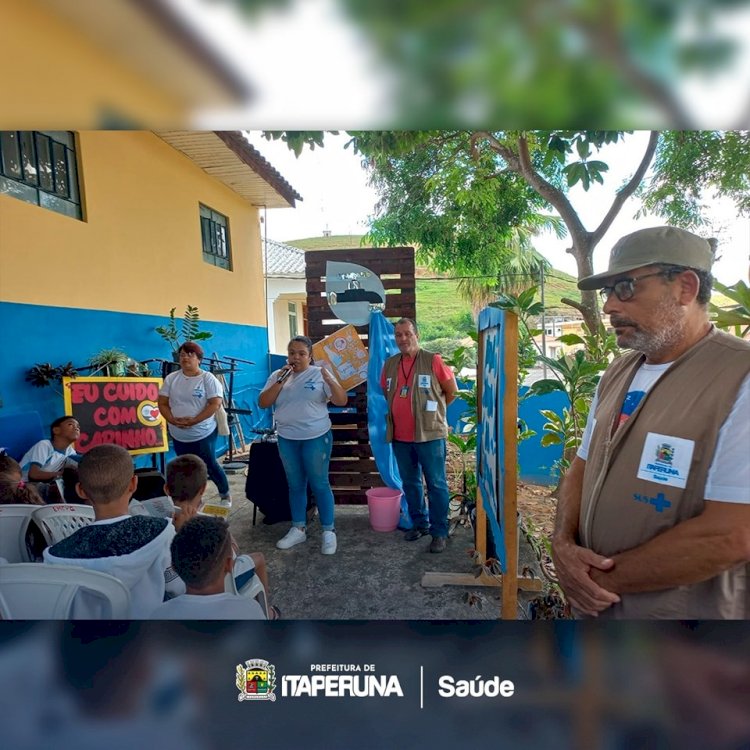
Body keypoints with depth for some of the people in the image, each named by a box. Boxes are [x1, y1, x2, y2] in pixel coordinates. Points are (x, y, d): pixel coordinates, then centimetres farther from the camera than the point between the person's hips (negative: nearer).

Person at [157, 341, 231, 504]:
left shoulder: (208, 378, -9)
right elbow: (162, 403, 4)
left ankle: (225, 494, 26)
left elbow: (215, 403, -16)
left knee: (210, 466, 4)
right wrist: (173, 420, -14)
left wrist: (193, 421, -22)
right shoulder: (171, 378, 4)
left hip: (204, 434, -4)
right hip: (179, 435, 5)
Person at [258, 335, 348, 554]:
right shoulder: (277, 375, 5)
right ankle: (298, 529, 29)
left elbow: (342, 401, -12)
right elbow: (263, 403, -4)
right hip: (287, 439, 4)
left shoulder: (319, 374, -6)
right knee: (295, 485, 15)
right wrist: (281, 381, -14)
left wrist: (330, 381, -30)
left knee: (319, 484, 3)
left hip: (316, 438, -4)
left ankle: (328, 531, 15)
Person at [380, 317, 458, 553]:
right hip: (400, 436, 5)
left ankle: (439, 532, 15)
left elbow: (452, 391, -1)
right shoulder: (390, 364, 8)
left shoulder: (432, 360, -7)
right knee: (410, 483, 16)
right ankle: (419, 523, 33)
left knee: (436, 485, 3)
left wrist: (432, 410, 7)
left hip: (429, 434, -5)